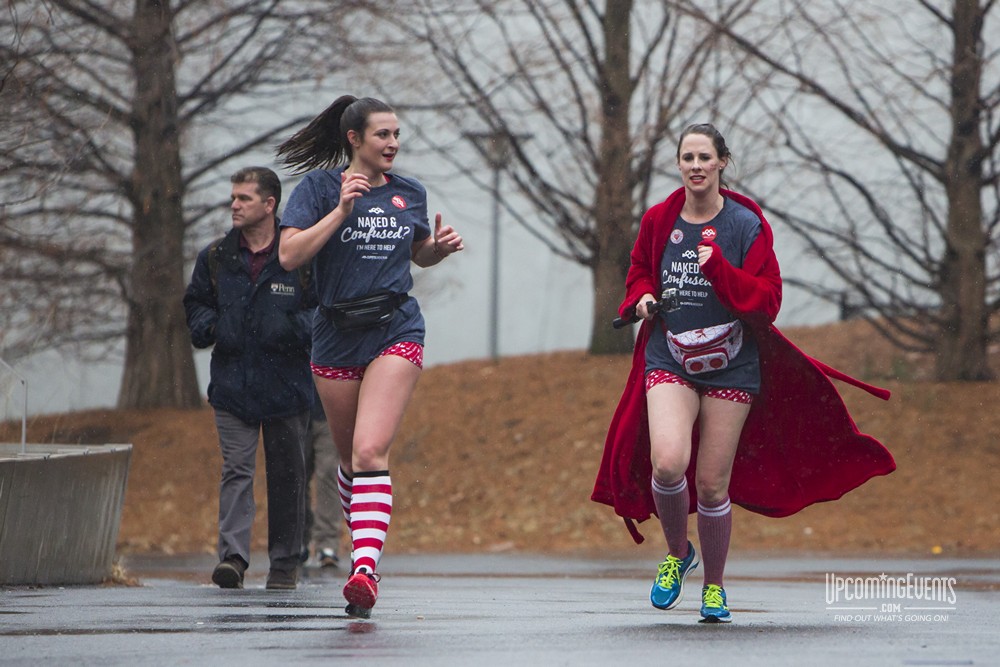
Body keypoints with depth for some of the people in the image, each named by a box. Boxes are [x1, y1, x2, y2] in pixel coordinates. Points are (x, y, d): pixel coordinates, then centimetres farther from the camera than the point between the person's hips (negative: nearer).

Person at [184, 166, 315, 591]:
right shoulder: (216, 257, 8)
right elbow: (195, 304, 21)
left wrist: (295, 329, -16)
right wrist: (209, 328, 0)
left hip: (286, 384, -2)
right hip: (232, 384, 2)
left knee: (286, 476, 7)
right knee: (236, 471, -9)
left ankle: (284, 563, 16)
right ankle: (232, 555, -15)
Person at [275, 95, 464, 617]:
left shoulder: (410, 194, 8)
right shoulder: (319, 187, -2)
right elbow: (289, 255, -14)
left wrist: (441, 247, 3)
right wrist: (342, 210, -21)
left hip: (396, 333, 0)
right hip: (337, 336, 1)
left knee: (370, 451, -18)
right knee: (351, 457, 11)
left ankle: (366, 569, -29)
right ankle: (363, 542, 38)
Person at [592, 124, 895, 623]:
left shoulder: (746, 225, -4)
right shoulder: (658, 220, 4)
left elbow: (767, 300, -9)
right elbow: (639, 271, 23)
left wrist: (718, 269, -22)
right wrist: (641, 297, 0)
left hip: (731, 369, -1)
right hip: (669, 363, 1)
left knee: (713, 485, 1)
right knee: (668, 463, -22)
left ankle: (714, 586, 24)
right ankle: (678, 553, 7)